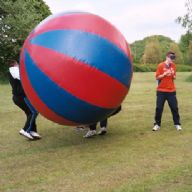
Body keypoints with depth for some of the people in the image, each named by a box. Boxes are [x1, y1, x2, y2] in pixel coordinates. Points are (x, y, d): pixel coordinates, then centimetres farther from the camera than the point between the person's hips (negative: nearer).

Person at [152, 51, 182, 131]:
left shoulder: (173, 66, 5)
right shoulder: (160, 65, -7)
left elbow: (174, 78, 11)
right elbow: (157, 77, -7)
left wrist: (173, 75, -11)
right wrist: (165, 74, -20)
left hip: (171, 91, 3)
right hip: (161, 91, -3)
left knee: (174, 107, 3)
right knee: (159, 108, 0)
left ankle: (177, 124, 14)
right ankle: (157, 124, 10)